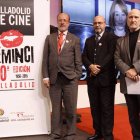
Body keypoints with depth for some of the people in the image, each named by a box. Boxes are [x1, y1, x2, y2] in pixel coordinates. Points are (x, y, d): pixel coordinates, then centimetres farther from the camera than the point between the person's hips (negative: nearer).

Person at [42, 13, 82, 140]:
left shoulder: (75, 39, 9)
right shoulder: (49, 38, 12)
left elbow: (78, 60, 4)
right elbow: (45, 59, 7)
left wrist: (77, 77, -4)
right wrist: (46, 77, -1)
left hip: (70, 78, -1)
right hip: (53, 77, 2)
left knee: (71, 108, 5)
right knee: (56, 108, 10)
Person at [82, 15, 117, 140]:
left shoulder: (111, 37, 3)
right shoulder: (89, 40, 19)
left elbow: (111, 55, -10)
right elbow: (84, 56, 10)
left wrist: (98, 68, -15)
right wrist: (90, 66, -10)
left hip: (106, 78, -5)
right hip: (92, 79, 5)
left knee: (107, 108, 0)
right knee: (95, 107, 10)